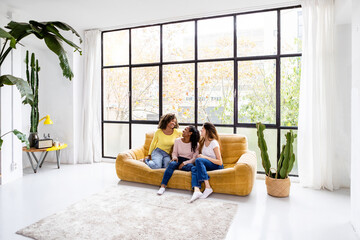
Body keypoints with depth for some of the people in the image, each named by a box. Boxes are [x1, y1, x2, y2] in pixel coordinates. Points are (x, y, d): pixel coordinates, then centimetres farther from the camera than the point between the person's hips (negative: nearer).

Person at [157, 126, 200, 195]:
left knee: (190, 166, -39)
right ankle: (163, 186, -34)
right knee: (172, 164, -33)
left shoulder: (195, 144, -2)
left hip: (188, 161, -2)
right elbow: (174, 152, 11)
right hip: (179, 160, 2)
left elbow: (194, 158, -6)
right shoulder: (177, 140, 6)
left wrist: (184, 163, -20)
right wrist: (174, 157, -13)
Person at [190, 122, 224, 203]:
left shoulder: (214, 143, -11)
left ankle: (208, 187, -33)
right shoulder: (203, 142, 12)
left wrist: (205, 157, -20)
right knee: (194, 168, -25)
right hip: (206, 166, 6)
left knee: (198, 160, -32)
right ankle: (196, 190, -45)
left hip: (217, 166, -6)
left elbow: (220, 162, -16)